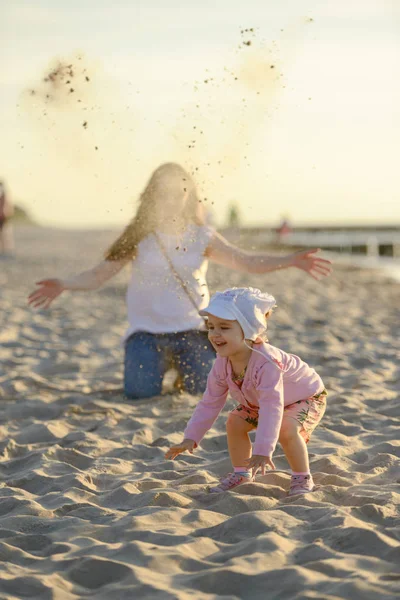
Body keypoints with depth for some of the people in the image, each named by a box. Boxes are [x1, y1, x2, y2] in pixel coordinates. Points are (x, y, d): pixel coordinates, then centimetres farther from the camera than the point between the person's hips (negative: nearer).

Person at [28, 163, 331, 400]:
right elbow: (99, 274, -3)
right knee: (141, 392, -20)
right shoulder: (139, 237, -1)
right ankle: (161, 364, 17)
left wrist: (292, 260, -13)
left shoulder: (202, 237, 3)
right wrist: (64, 285, -22)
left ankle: (183, 365, 20)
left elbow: (247, 261, 0)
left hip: (191, 329, 1)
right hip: (147, 330, -1)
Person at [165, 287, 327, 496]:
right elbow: (210, 403, -9)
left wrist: (262, 451, -55)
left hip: (306, 396, -7)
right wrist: (191, 438, -14)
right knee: (235, 422, -7)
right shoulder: (223, 364, -20)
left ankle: (302, 478, -9)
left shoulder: (267, 363, -44)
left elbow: (272, 408, -49)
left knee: (286, 429, -32)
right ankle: (242, 473, 15)